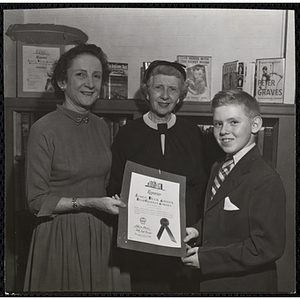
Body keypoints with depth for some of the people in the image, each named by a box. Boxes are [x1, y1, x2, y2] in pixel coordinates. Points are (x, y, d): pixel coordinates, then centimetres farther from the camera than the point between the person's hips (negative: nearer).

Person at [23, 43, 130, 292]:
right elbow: (37, 201, -12)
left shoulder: (101, 127, 5)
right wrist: (89, 203, -19)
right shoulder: (44, 129, -13)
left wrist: (115, 203, -2)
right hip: (61, 237, -5)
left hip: (102, 234, 5)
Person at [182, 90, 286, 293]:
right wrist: (198, 230, -4)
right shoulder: (218, 169, 5)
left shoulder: (266, 181, -22)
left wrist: (205, 258, -22)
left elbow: (268, 247, -24)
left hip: (247, 285, -7)